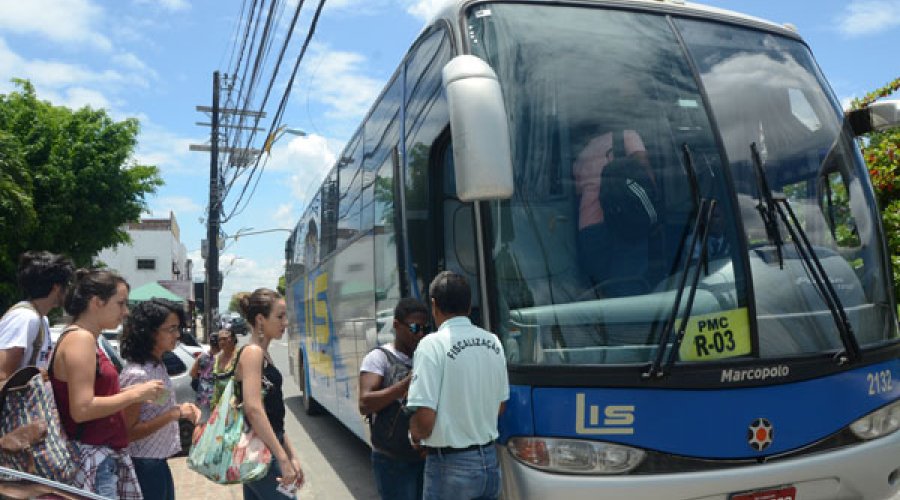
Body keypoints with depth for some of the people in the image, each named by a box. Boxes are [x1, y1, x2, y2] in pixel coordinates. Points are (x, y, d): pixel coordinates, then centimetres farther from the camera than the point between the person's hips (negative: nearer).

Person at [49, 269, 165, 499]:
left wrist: (132, 392, 8)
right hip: (91, 459, -9)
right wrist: (135, 395, -14)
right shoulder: (80, 338, -16)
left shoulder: (86, 339, 13)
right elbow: (82, 409, -23)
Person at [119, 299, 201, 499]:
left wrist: (180, 411, -2)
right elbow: (128, 431, -22)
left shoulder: (158, 365, 5)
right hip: (143, 465, -8)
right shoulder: (136, 373, -21)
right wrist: (174, 414, -25)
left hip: (158, 462, 8)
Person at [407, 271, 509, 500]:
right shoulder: (493, 342, 4)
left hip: (451, 466, -6)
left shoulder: (433, 344, -17)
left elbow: (424, 419, -21)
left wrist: (415, 436, 0)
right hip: (490, 460, 6)